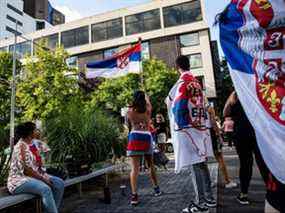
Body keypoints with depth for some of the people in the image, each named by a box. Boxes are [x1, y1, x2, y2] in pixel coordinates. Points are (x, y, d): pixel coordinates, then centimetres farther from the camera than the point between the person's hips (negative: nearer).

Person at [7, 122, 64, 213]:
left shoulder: (32, 144, 9)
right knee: (45, 189, -34)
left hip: (34, 175, 9)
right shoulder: (21, 146, -18)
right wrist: (43, 179, -17)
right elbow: (26, 170, -22)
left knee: (60, 183, -7)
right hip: (19, 180, -9)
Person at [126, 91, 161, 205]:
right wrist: (144, 94, 50)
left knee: (135, 168, -5)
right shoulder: (148, 109, 9)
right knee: (150, 165, 18)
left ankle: (134, 195, -12)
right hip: (147, 136, 2)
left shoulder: (130, 111, 5)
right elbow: (148, 101, 31)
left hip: (135, 136, -2)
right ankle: (156, 188, 31)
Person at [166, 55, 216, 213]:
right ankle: (209, 197, 23)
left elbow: (178, 106, -15)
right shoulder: (196, 82, 15)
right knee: (201, 162, 13)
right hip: (200, 126, 8)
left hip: (187, 128, -8)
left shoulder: (183, 81, -8)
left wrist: (180, 125, -6)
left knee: (195, 164, -4)